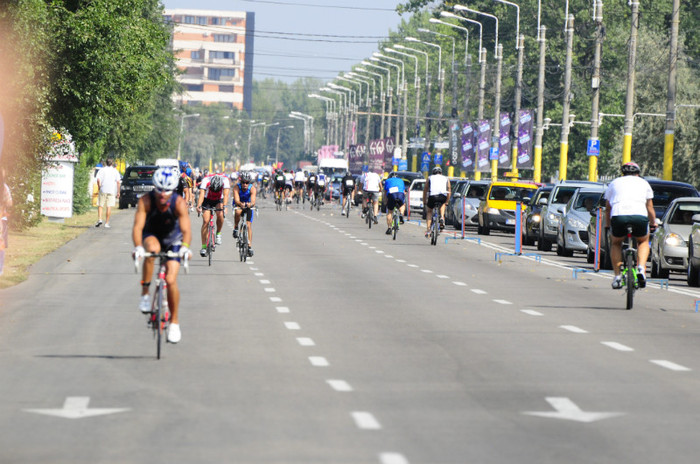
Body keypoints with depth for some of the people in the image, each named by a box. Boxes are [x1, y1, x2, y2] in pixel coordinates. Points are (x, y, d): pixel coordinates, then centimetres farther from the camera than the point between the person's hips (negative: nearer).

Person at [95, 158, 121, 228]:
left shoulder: (101, 170, 3)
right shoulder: (115, 171, 6)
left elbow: (98, 180, -8)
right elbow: (118, 182, 2)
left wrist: (99, 188, 4)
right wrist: (118, 192, 6)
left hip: (103, 190, -1)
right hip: (112, 191, 1)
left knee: (100, 205, 7)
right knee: (109, 207, 2)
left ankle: (99, 219, -11)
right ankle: (106, 223, 0)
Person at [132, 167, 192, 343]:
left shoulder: (179, 203, -28)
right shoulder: (146, 201, -28)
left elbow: (186, 230, -34)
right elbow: (137, 226, -35)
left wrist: (185, 247, -54)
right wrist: (138, 247, -52)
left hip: (172, 240, 0)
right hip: (151, 236, 0)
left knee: (171, 280, -12)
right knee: (153, 248, -37)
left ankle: (174, 322, 6)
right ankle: (145, 292, -23)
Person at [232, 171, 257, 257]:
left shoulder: (252, 189, -27)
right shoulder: (236, 187, -28)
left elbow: (253, 201, -40)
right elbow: (236, 200, -40)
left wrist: (250, 204, -63)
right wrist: (241, 204, -62)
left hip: (248, 206, 1)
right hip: (238, 205, -1)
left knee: (249, 225, -8)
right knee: (238, 212, -36)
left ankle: (250, 246, 1)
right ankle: (236, 228, -11)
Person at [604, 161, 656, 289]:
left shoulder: (614, 183, 30)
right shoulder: (644, 183, 29)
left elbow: (607, 208, 33)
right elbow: (650, 208, 32)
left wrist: (608, 225, 46)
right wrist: (653, 223, 48)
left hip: (618, 216, 0)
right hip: (640, 216, 0)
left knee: (616, 244, 27)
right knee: (644, 241, 28)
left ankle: (617, 276, 15)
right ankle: (641, 268, 4)